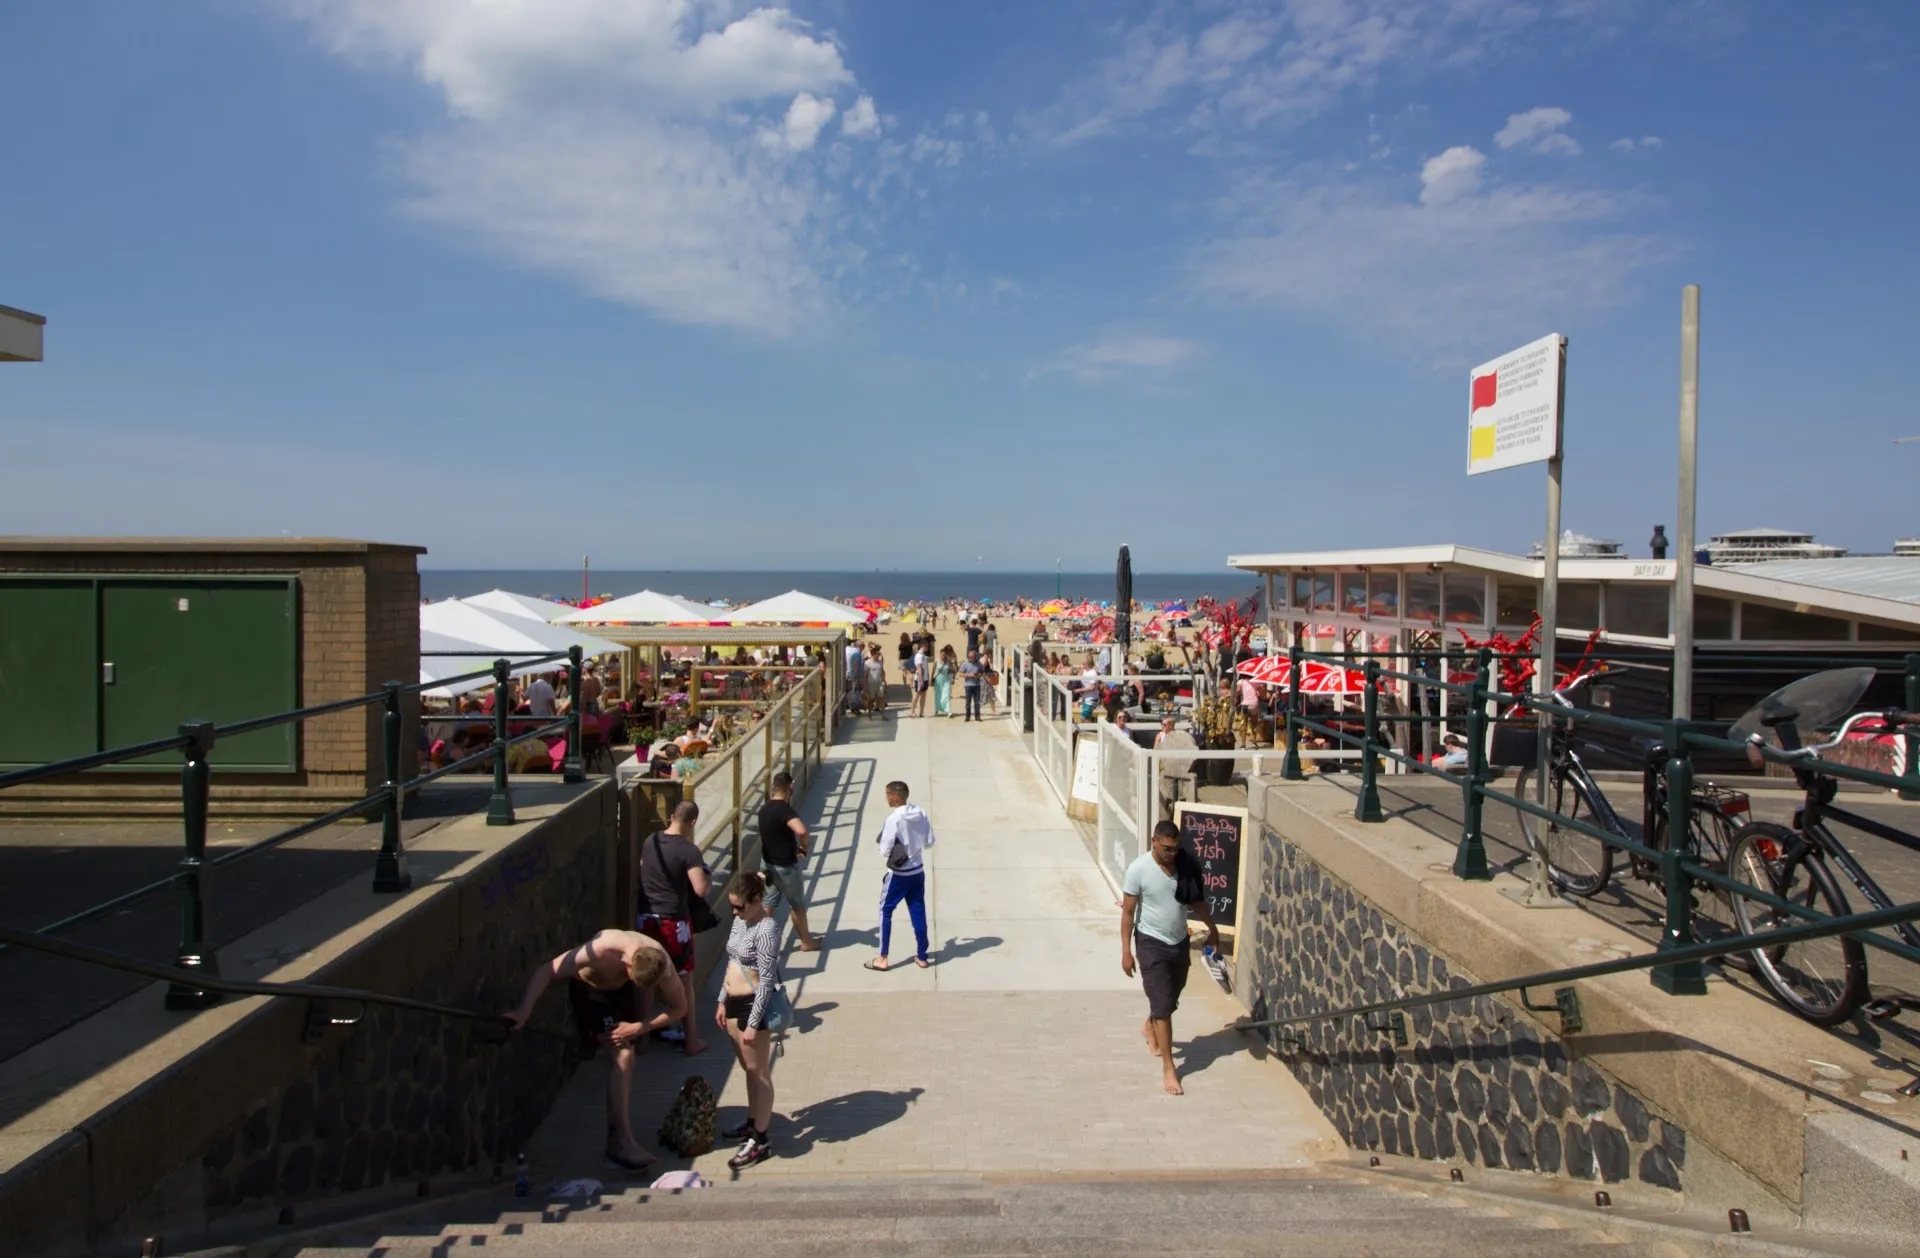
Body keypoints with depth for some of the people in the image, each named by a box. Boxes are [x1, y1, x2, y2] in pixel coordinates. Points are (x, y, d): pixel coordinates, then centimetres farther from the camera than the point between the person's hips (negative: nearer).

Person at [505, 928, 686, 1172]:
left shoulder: (663, 966, -32)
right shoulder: (601, 950, -43)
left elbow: (680, 1008, -17)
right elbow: (546, 971, -38)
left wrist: (638, 1027, -26)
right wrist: (524, 1010, -47)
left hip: (621, 988, 5)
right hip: (588, 987, -5)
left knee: (627, 1056, 6)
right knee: (622, 1055, -18)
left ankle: (619, 1134, 27)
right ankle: (620, 1142, -17)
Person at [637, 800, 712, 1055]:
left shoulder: (650, 840, 2)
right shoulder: (688, 850, -17)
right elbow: (700, 890, -24)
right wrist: (708, 878, -4)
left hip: (646, 917, 5)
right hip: (673, 920, -5)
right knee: (684, 980, 8)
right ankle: (691, 1040, 16)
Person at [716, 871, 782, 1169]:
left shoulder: (766, 930, -22)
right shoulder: (740, 921, 5)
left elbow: (767, 981, -22)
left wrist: (753, 1024, -21)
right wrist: (722, 1002, 17)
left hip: (753, 1005, -9)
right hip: (734, 1003, 9)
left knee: (759, 1072, 2)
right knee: (748, 1068, 21)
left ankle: (761, 1140, 11)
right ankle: (753, 1123, 36)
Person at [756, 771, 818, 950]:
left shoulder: (765, 808, 1)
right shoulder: (784, 809, -27)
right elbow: (801, 830, -43)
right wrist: (804, 847, -24)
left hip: (768, 862, 7)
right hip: (785, 866, -7)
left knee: (769, 903, 19)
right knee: (797, 904, 12)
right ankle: (806, 941, 27)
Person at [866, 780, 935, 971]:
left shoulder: (893, 819, -22)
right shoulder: (921, 813, -3)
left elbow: (885, 851, -18)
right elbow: (929, 842, 5)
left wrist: (881, 843, 2)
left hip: (898, 874, -6)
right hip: (918, 872, 6)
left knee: (885, 912, 9)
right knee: (918, 913, 14)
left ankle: (882, 959, 13)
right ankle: (921, 957, 21)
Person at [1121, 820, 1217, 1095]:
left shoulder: (1185, 864, -6)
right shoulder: (1139, 869, -20)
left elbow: (1197, 899, 10)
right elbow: (1128, 912, -14)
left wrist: (1212, 927, 19)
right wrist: (1126, 951, -14)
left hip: (1180, 942, 5)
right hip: (1152, 944, -5)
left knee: (1171, 998, 22)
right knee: (1163, 1006, -7)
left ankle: (1149, 1027, 52)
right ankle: (1168, 1068, 2)